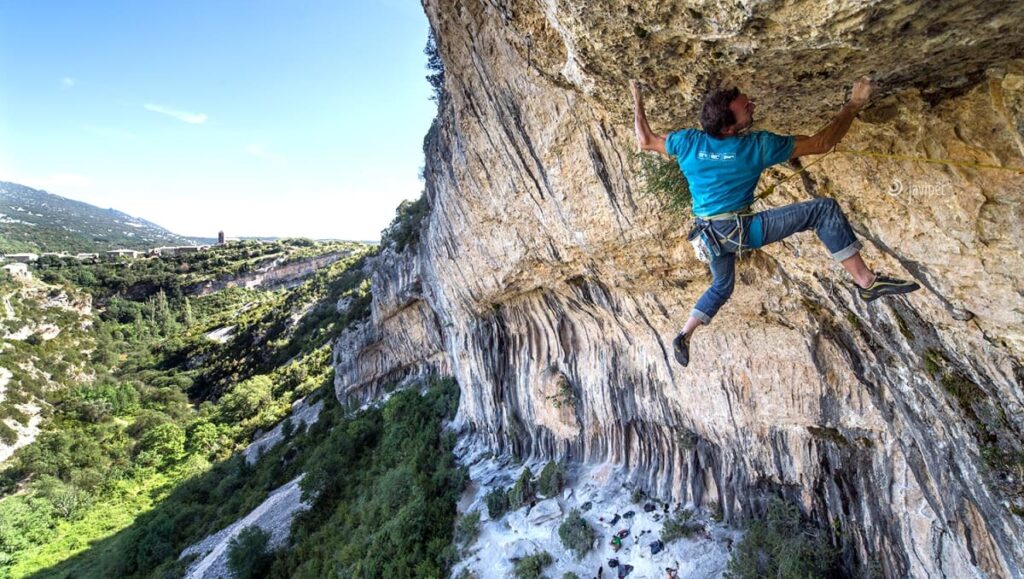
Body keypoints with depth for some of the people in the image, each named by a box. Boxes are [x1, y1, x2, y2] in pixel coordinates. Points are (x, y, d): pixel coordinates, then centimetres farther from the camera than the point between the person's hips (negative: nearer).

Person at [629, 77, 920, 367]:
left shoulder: (688, 141, -3)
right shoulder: (759, 145, -12)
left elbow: (645, 141, 12)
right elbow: (821, 143, -2)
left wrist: (638, 103, 22)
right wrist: (855, 104, 10)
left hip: (712, 234, 6)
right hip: (741, 230, -6)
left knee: (721, 287, 29)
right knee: (825, 209, -5)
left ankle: (684, 336, 24)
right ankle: (867, 281, -8)